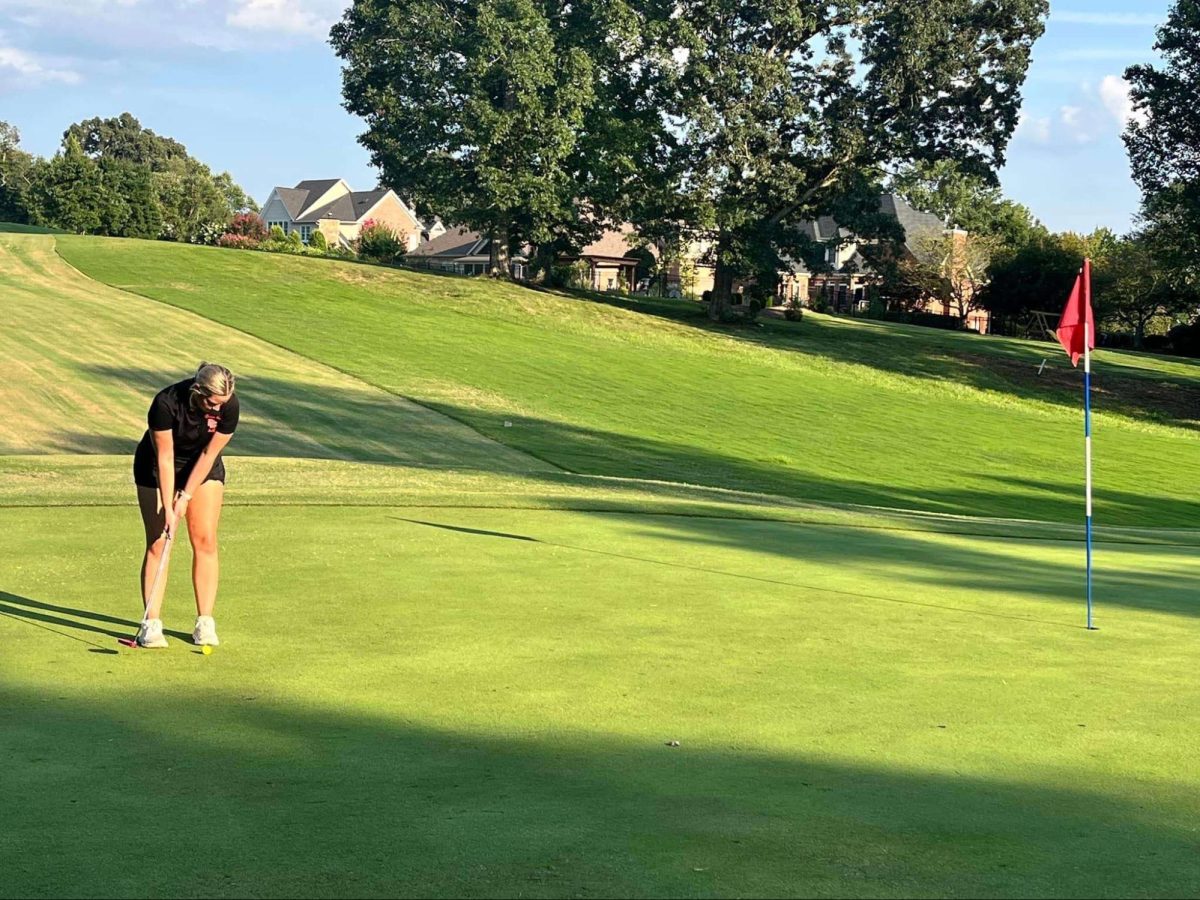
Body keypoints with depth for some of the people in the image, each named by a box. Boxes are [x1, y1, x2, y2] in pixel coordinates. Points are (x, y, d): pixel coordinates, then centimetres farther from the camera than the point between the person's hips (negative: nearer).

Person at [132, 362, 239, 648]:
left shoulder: (229, 406, -26)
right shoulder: (166, 402, -33)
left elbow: (209, 454, -16)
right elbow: (165, 457, -25)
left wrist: (186, 497, -15)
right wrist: (168, 508, -24)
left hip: (203, 467, 3)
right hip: (157, 467, -2)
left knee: (205, 540, -5)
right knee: (158, 542, -7)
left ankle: (205, 623, -1)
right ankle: (151, 623, -6)